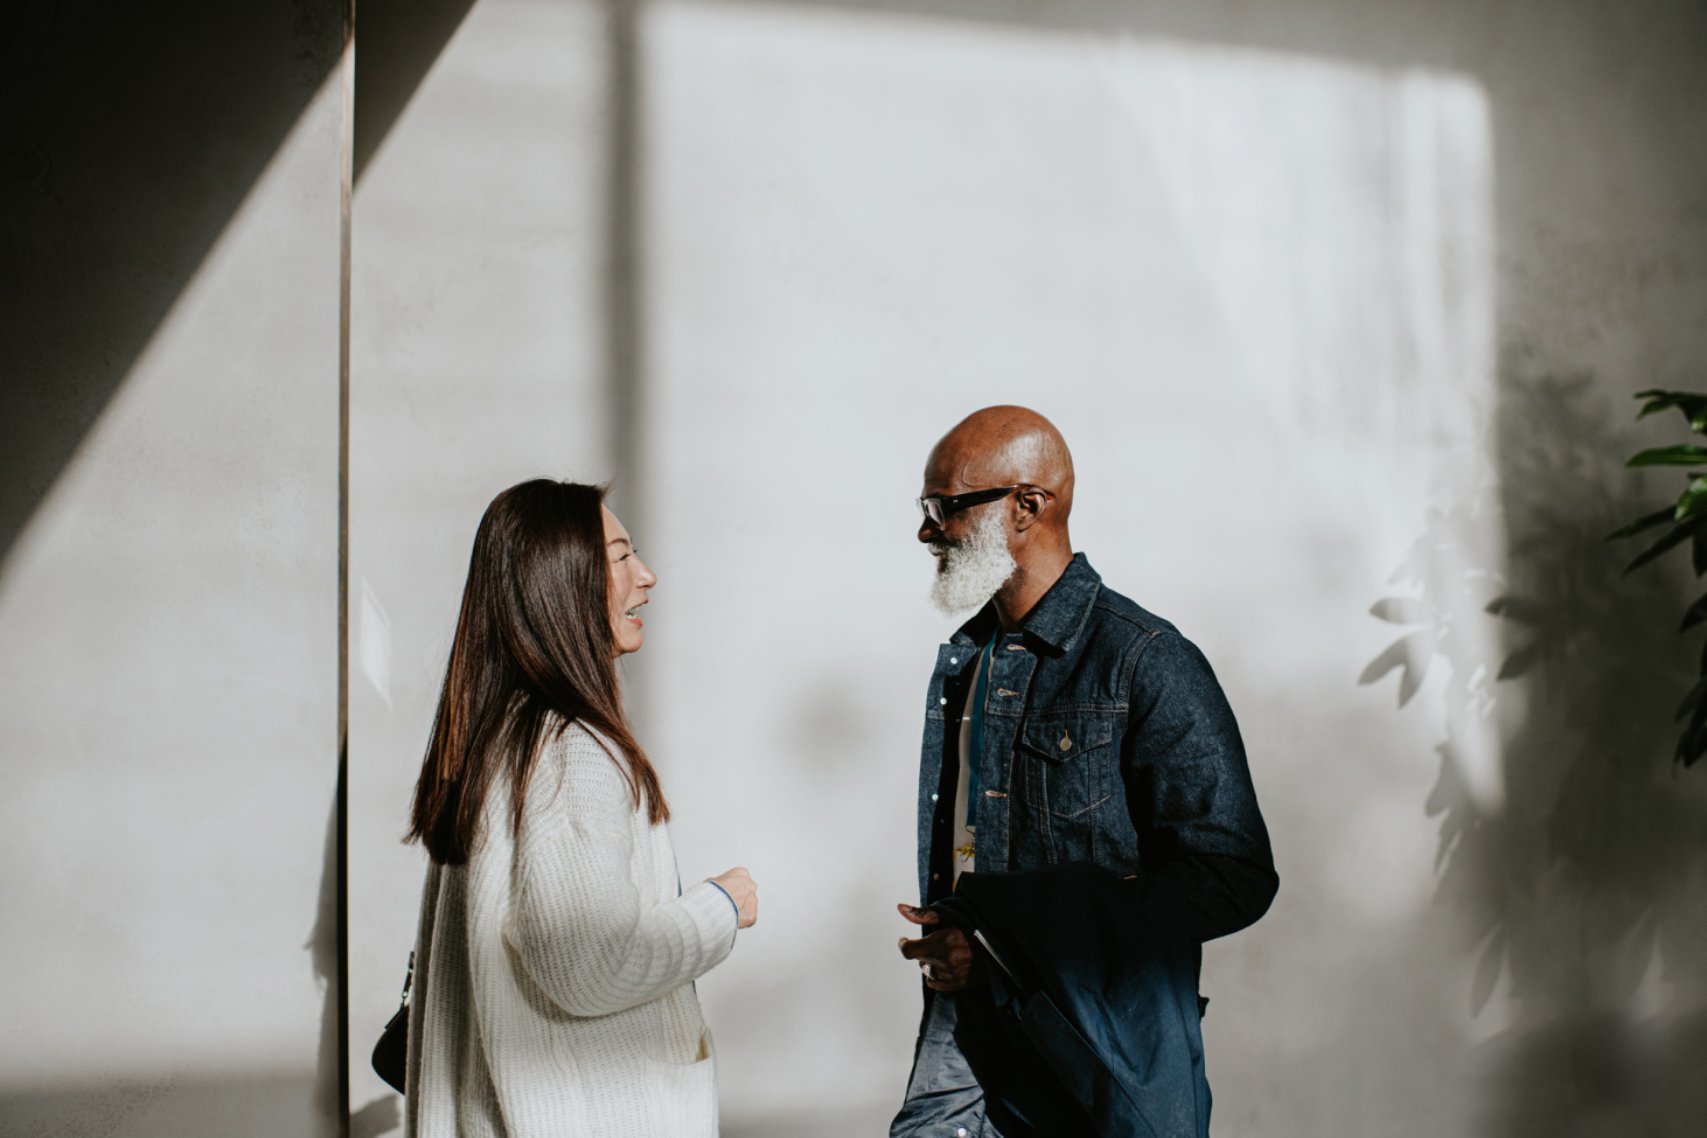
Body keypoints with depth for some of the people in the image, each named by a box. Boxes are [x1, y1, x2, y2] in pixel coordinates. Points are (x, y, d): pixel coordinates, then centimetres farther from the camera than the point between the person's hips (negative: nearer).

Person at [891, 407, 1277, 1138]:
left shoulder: (1149, 665, -14)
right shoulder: (964, 658, 10)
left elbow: (1233, 878, -17)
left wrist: (1018, 942, -19)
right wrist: (945, 941, 4)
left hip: (1102, 1053, -6)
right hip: (965, 1036, 6)